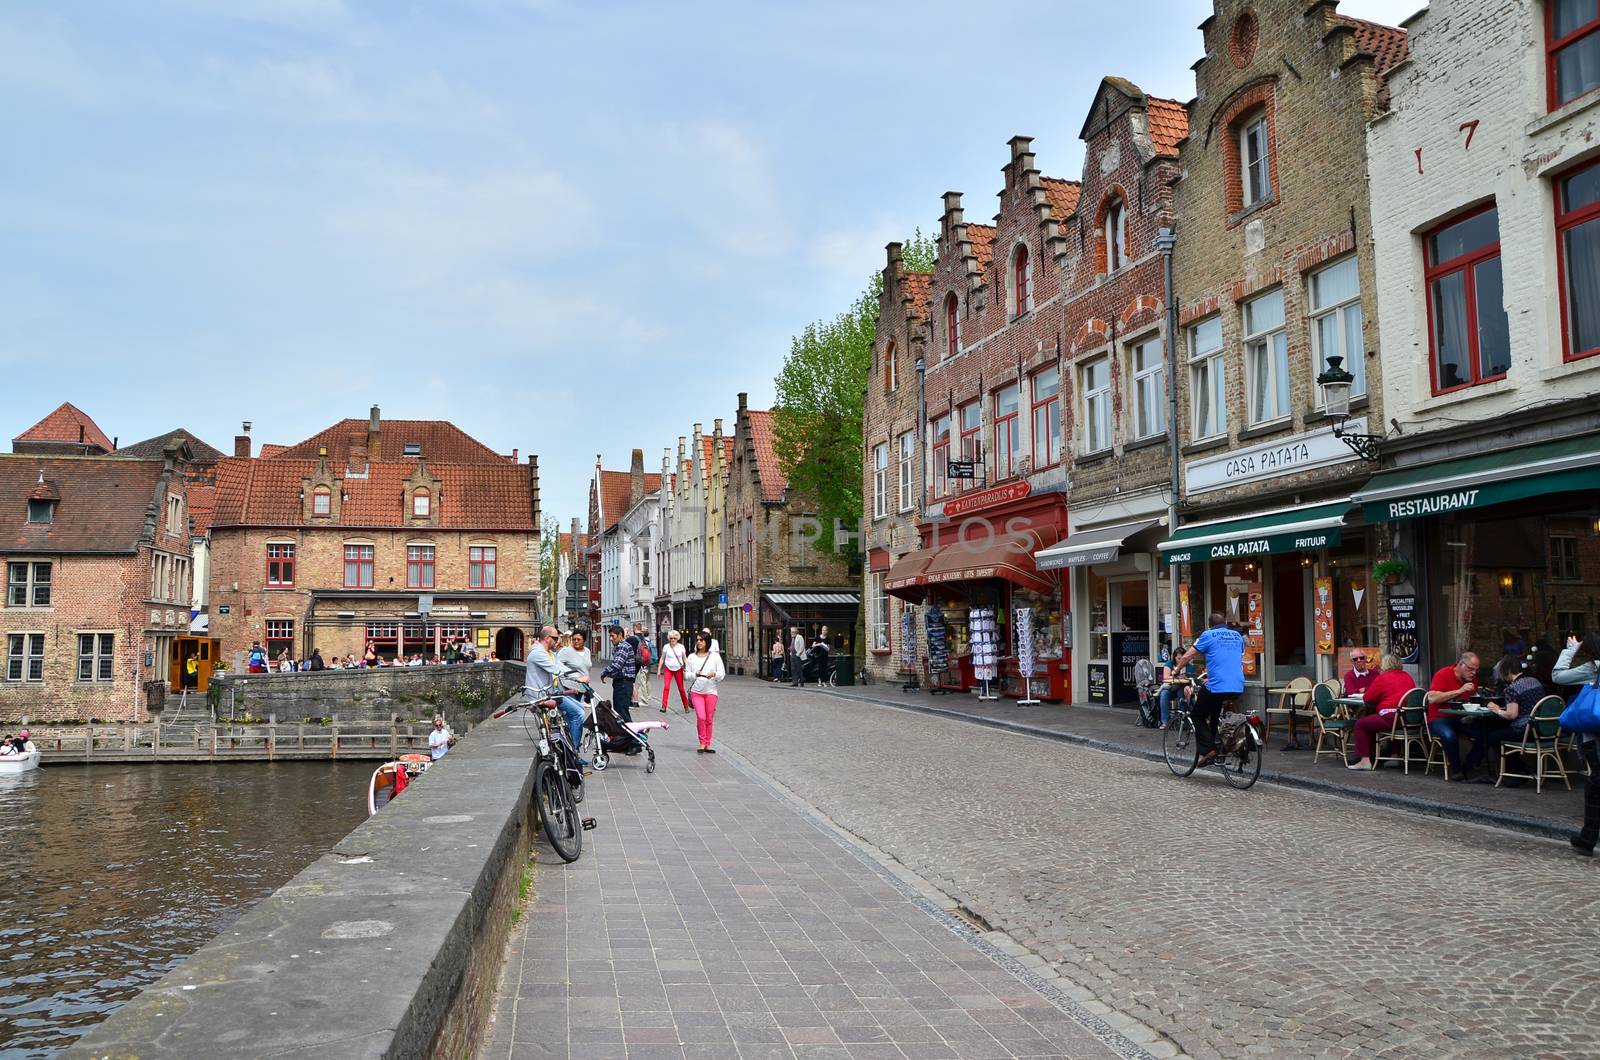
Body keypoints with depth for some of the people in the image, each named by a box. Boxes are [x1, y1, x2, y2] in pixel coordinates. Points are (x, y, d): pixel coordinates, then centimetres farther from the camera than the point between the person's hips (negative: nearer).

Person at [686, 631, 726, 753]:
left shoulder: (715, 656, 2)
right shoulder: (692, 657, 5)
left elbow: (722, 673, 2)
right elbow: (687, 674, 7)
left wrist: (714, 674, -18)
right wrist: (694, 674, -13)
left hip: (711, 691, 0)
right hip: (696, 691, 0)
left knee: (709, 720, 4)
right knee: (701, 717, -13)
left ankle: (707, 745, 15)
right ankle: (702, 743, 2)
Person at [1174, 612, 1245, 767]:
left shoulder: (1208, 635, 1)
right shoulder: (1238, 636, 17)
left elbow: (1186, 657, 0)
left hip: (1217, 687, -5)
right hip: (1238, 688, 5)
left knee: (1197, 716, 11)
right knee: (1216, 717, 25)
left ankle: (1208, 750, -5)